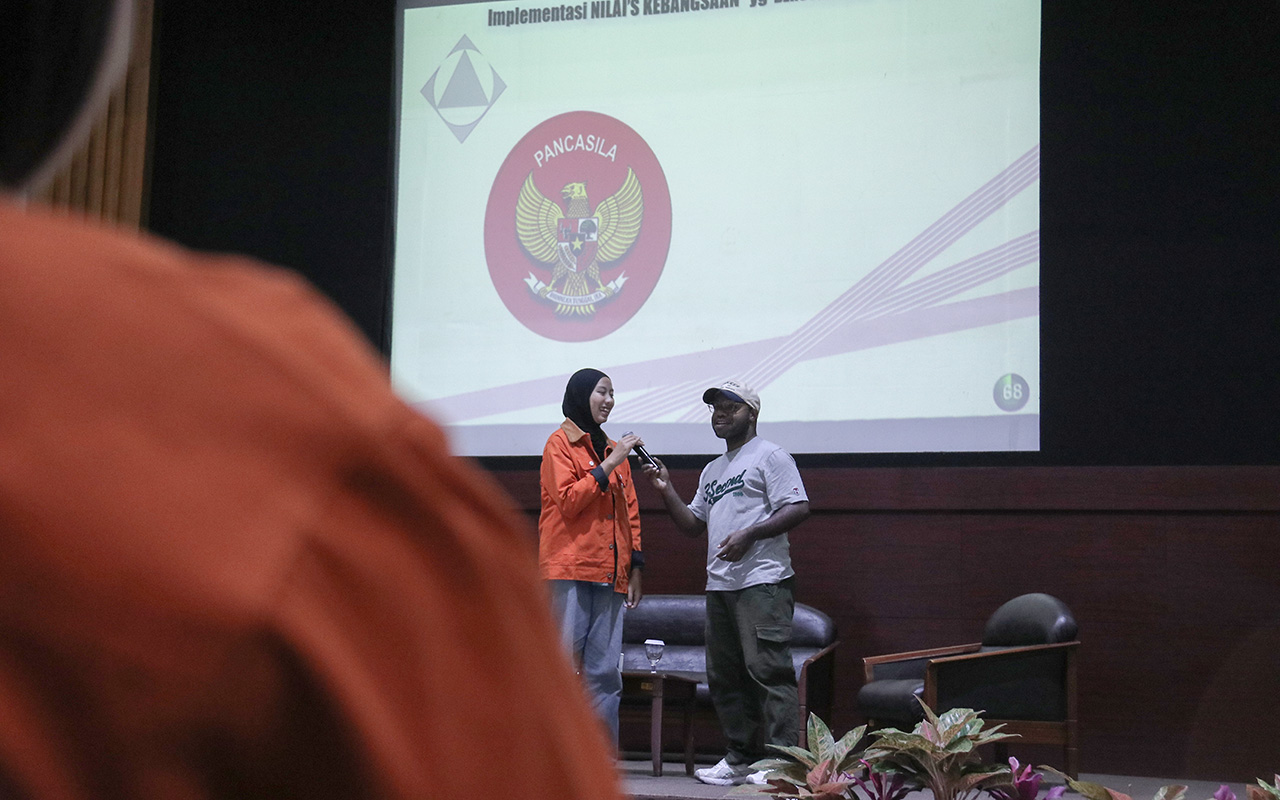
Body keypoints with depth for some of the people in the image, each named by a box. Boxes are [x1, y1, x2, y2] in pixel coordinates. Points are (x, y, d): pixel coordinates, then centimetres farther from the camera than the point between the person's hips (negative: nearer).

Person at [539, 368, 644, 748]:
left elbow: (630, 512, 21)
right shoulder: (560, 443, 4)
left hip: (610, 574, 6)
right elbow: (568, 501, -9)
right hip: (569, 572, -6)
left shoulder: (614, 450, 22)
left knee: (605, 673, 1)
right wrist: (607, 466, -11)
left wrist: (635, 566, 14)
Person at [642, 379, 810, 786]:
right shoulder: (712, 470, 25)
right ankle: (741, 759, 16)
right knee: (724, 677, 9)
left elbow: (798, 508, -11)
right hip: (719, 585, 9)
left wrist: (749, 534, -18)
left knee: (767, 669, -12)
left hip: (762, 583, -9)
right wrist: (666, 490, 10)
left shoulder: (769, 456, -1)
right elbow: (693, 524, 24)